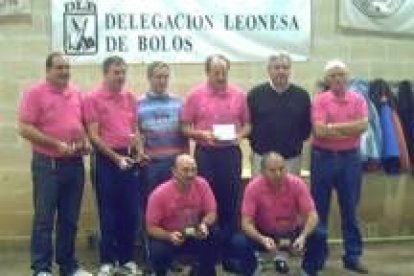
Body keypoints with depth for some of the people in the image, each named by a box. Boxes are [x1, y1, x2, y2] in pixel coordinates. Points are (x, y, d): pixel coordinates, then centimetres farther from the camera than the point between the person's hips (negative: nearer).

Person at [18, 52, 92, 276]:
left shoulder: (76, 93, 10)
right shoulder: (35, 93, -7)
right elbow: (25, 129, -13)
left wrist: (85, 142, 0)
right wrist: (57, 144, -17)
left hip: (74, 163, 5)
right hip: (47, 164, -5)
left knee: (70, 218, 11)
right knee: (44, 218, -1)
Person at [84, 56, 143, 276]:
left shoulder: (129, 97, 10)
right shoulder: (94, 98, -7)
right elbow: (94, 135, -11)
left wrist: (139, 151, 2)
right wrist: (116, 157, -15)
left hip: (129, 158, 5)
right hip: (107, 159, -5)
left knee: (131, 210, 8)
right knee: (108, 212, 2)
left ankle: (127, 258, 19)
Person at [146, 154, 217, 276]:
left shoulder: (202, 185, -14)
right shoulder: (159, 194, -20)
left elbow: (212, 213, -7)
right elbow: (151, 227, -14)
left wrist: (204, 224, -29)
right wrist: (169, 236, -32)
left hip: (195, 235, 2)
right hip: (167, 237, -2)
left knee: (212, 240, -27)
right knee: (157, 252, -32)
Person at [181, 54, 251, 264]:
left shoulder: (239, 95, 4)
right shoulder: (195, 95, -1)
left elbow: (247, 124, 11)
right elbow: (185, 128, 0)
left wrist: (240, 135, -9)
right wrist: (202, 134, -16)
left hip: (231, 153, 2)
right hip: (205, 154, -1)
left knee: (230, 201, 6)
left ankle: (228, 251, 17)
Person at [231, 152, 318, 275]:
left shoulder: (297, 184, -20)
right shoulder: (253, 187, -23)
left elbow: (312, 216, -21)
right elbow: (246, 223, -24)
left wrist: (303, 237, -41)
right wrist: (262, 239, -44)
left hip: (292, 233, 1)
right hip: (264, 234, -1)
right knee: (239, 242, -29)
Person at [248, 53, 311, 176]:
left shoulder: (302, 95, 4)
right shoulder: (256, 94, 2)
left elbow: (307, 125, 10)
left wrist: (297, 143, 5)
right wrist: (256, 143, 3)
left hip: (292, 158, 1)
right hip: (262, 157, -1)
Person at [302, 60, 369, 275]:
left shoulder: (358, 99, 3)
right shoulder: (320, 100, -3)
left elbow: (363, 124, -13)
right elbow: (320, 130, -16)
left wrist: (333, 126, -13)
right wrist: (350, 129, -9)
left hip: (350, 158, 2)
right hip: (323, 157, -2)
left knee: (350, 208, 9)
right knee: (318, 209, 5)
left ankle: (352, 256, 20)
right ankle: (315, 258, 15)